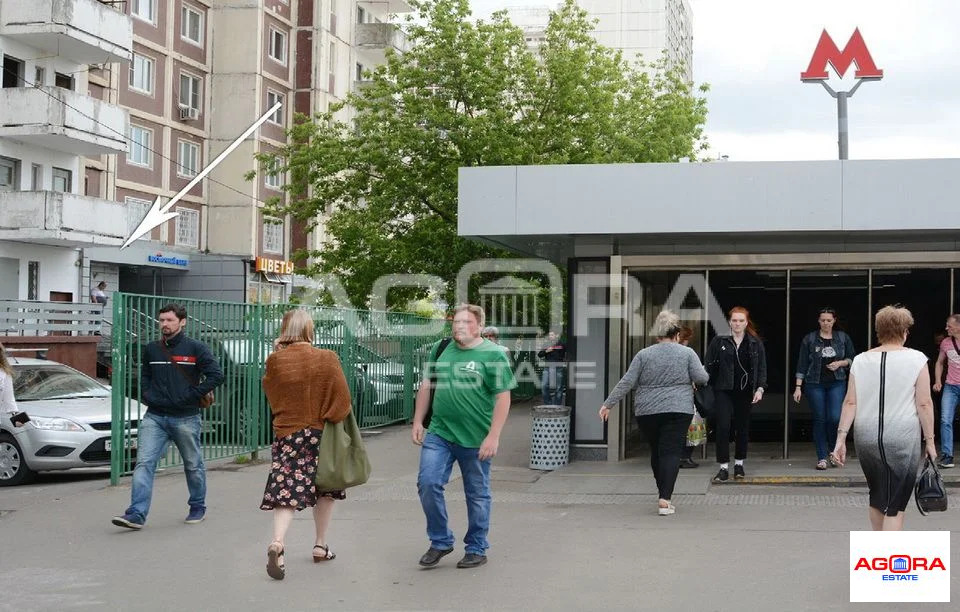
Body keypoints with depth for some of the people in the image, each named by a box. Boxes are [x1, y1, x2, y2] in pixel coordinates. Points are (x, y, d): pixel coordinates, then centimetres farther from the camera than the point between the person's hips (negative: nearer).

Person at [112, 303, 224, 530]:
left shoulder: (195, 348, -4)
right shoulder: (151, 349, 10)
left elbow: (216, 375, -9)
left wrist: (191, 396, -13)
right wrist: (147, 396, 8)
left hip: (185, 418, -3)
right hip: (154, 417, 3)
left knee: (193, 465, 11)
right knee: (144, 462, -11)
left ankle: (198, 507, 31)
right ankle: (136, 514, -16)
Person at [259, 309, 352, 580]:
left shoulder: (275, 361, -6)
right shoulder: (327, 359, -10)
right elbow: (342, 400, -7)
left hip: (286, 433, 0)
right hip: (321, 434, 0)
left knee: (286, 490, -2)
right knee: (325, 489, 18)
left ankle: (277, 542, -26)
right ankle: (320, 546, 25)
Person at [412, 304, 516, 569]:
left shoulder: (493, 355, -7)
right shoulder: (440, 349, 8)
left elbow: (503, 398, -9)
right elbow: (426, 387, 16)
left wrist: (493, 437, -15)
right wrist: (417, 422, 11)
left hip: (476, 440, -4)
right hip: (438, 434, 4)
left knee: (477, 495, 7)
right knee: (428, 483, -5)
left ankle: (477, 549, 22)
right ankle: (440, 542, 13)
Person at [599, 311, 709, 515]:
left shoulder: (643, 355, 3)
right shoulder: (687, 353, 1)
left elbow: (627, 382, -1)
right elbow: (701, 378, -4)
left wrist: (608, 404, 2)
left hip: (647, 412, 2)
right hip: (678, 410, -2)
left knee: (656, 451, 16)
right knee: (671, 452, -5)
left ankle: (664, 494, 25)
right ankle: (664, 499, -17)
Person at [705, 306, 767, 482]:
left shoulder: (755, 344, 5)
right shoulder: (719, 342, 2)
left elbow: (761, 368, 5)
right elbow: (710, 366, 3)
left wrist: (760, 388, -7)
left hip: (745, 392, 2)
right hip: (724, 391, -2)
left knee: (743, 428, 9)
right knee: (723, 427, -10)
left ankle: (739, 464, 23)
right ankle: (724, 467, -6)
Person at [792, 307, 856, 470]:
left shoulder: (843, 338, 7)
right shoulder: (809, 339, 2)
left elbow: (853, 359, 14)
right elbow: (802, 364, 2)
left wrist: (840, 363, -7)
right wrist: (798, 387, -4)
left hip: (837, 383, 0)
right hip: (815, 384, 0)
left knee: (835, 418, -12)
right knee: (819, 420, 0)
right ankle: (822, 458, 8)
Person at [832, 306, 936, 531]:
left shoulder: (860, 360, 5)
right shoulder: (916, 359, -4)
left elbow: (850, 402, 2)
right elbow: (924, 404, -6)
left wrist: (841, 437, 4)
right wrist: (929, 440, 1)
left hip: (866, 438, 4)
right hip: (902, 440, -4)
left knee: (877, 496, 21)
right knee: (895, 503, 1)